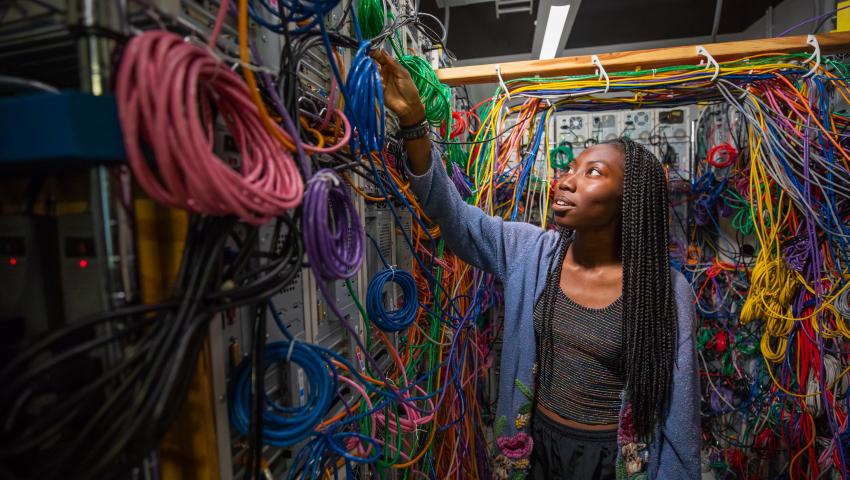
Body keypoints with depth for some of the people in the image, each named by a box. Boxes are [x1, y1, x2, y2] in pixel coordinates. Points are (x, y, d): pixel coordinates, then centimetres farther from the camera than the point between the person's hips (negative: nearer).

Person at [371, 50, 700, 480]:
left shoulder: (667, 292, -16)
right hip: (534, 442, 3)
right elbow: (455, 216, -16)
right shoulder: (530, 251, -10)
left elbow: (677, 409, -10)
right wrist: (413, 121, -27)